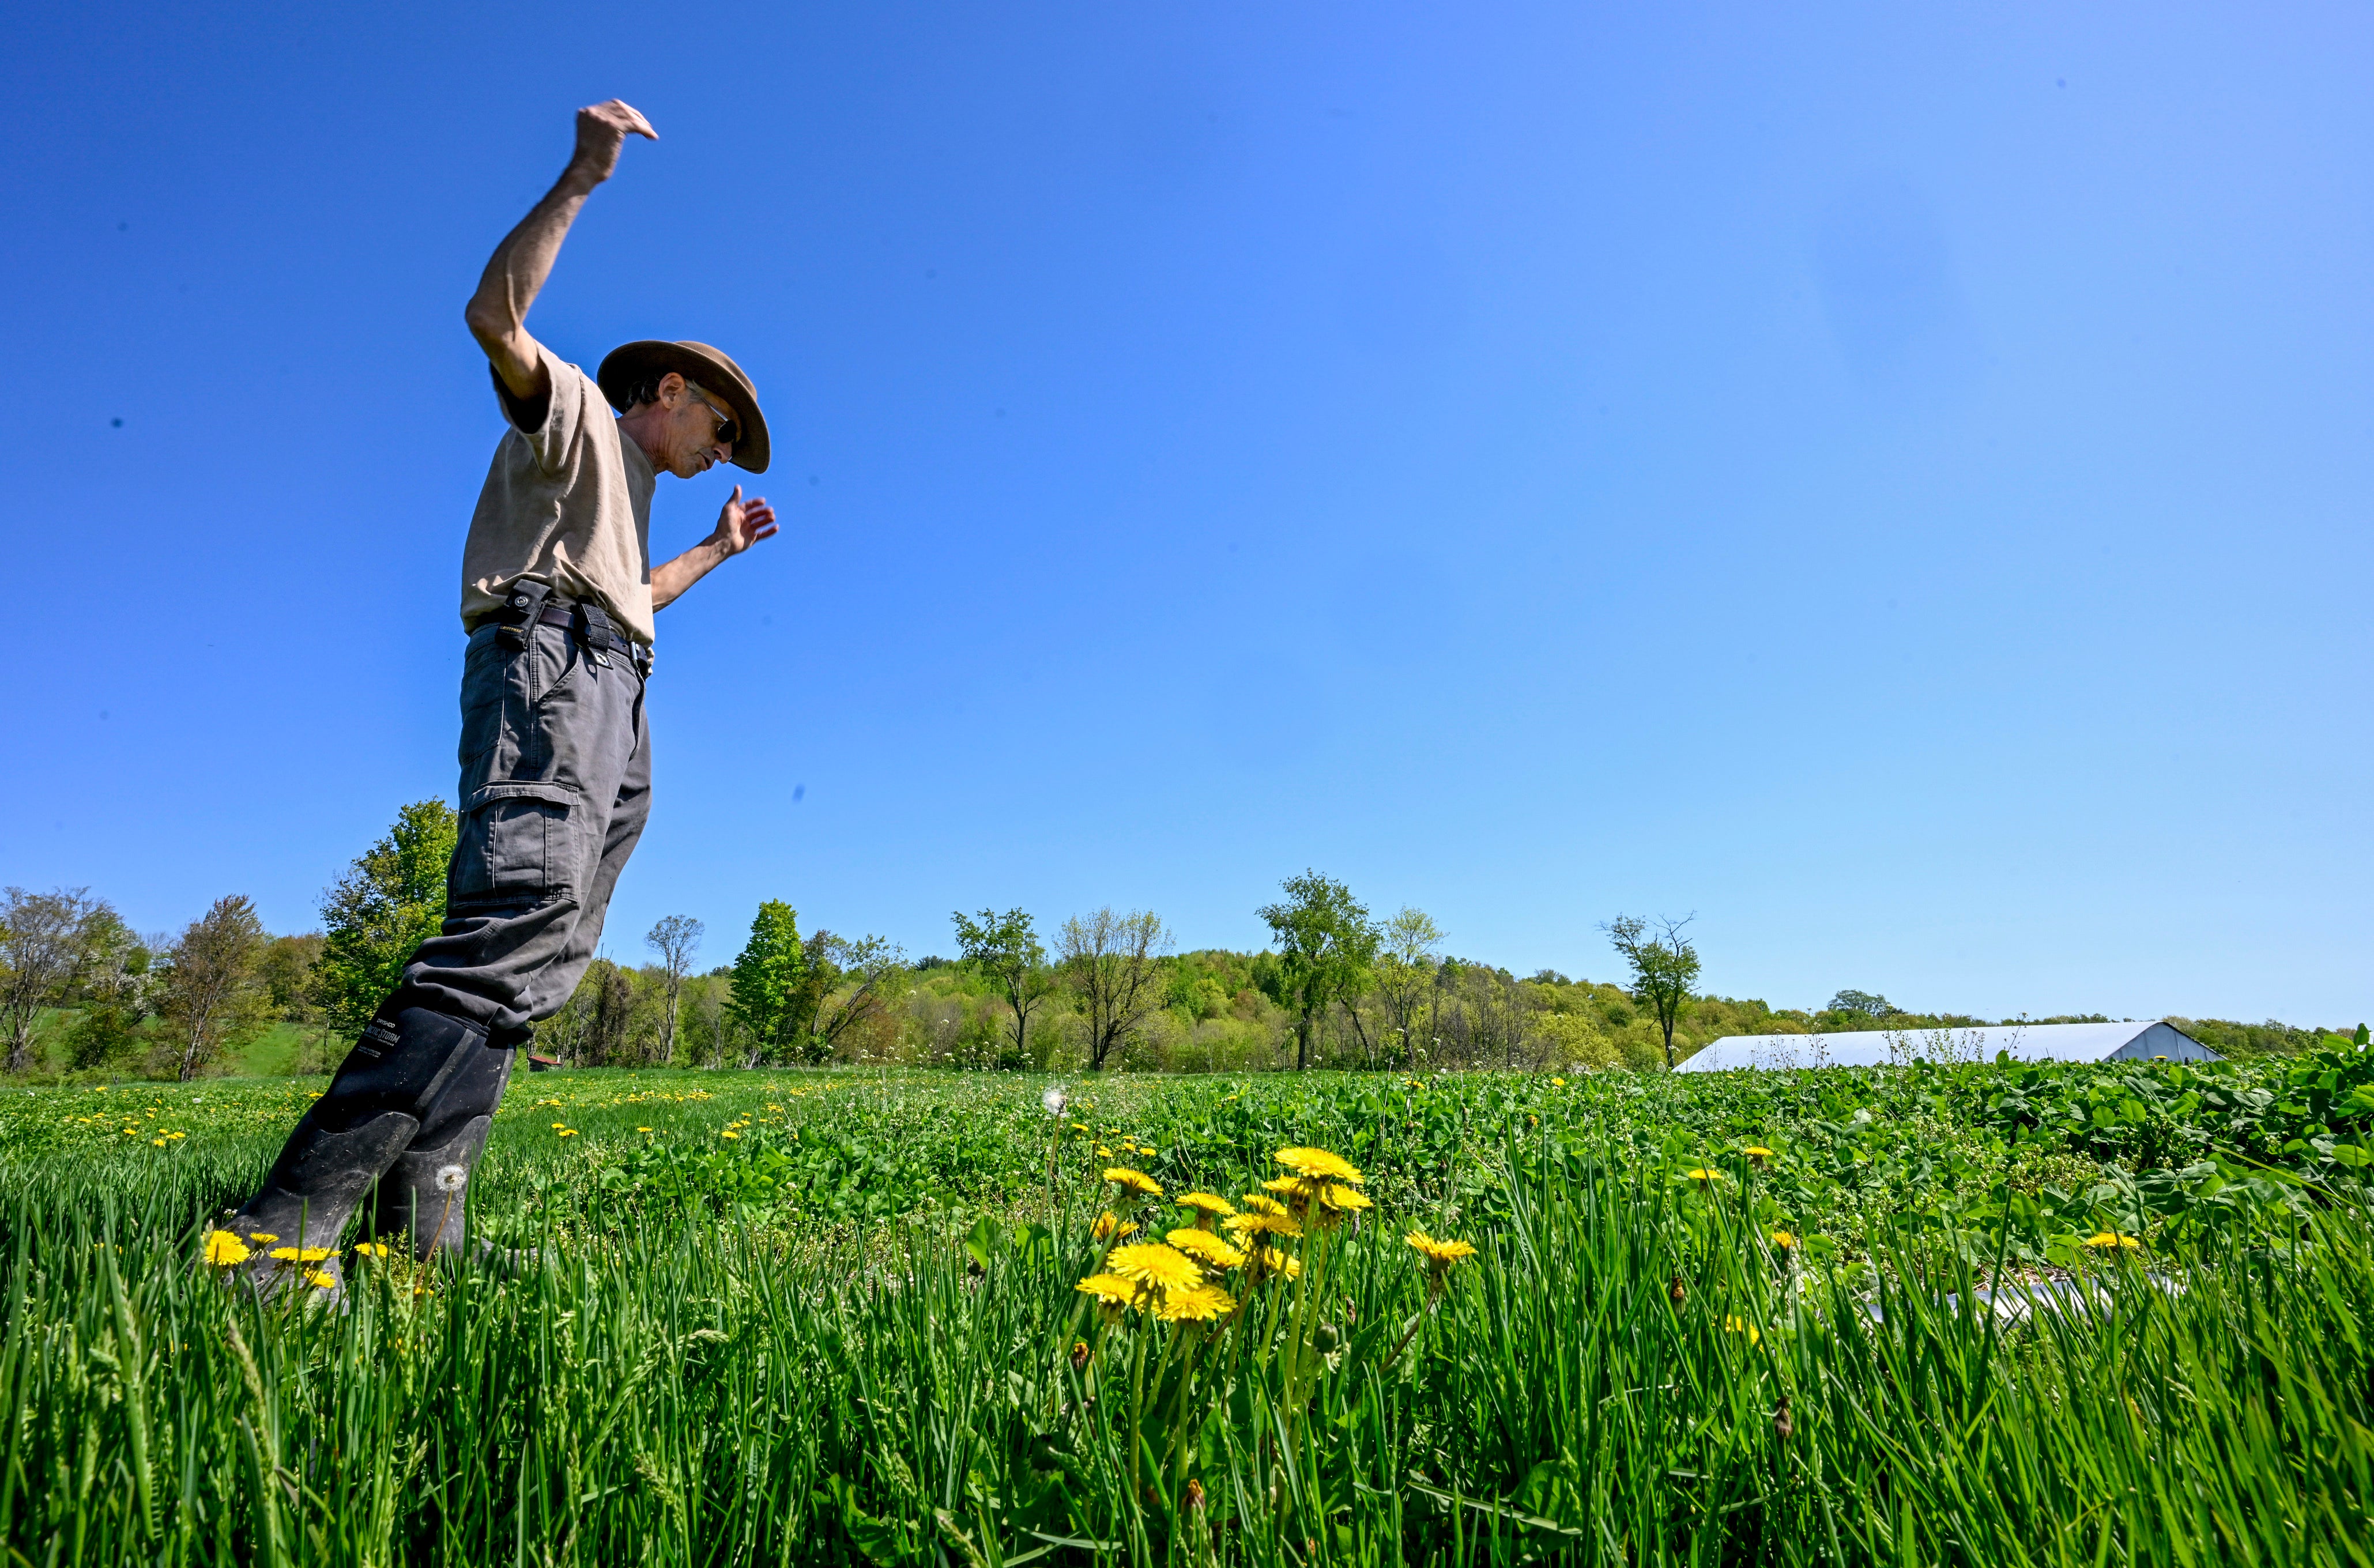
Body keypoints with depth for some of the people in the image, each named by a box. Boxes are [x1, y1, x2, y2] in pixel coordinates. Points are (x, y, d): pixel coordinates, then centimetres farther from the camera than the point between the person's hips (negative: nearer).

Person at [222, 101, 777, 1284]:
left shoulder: (626, 487, 38)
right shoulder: (575, 409, 14)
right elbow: (493, 316, -5)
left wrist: (715, 550, 51)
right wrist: (580, 179, -9)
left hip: (611, 699, 10)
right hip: (546, 661, -10)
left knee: (533, 959, -5)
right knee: (523, 914, -30)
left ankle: (419, 1229, -11)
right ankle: (288, 1228, -35)